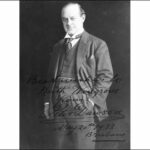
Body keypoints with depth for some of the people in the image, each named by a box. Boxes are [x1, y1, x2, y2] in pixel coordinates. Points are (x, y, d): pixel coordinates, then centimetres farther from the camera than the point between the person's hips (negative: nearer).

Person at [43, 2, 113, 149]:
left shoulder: (97, 44, 2)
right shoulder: (58, 46, 17)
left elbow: (106, 76, -4)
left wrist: (92, 101, -12)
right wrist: (47, 101, 11)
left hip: (83, 109, -4)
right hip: (58, 109, 5)